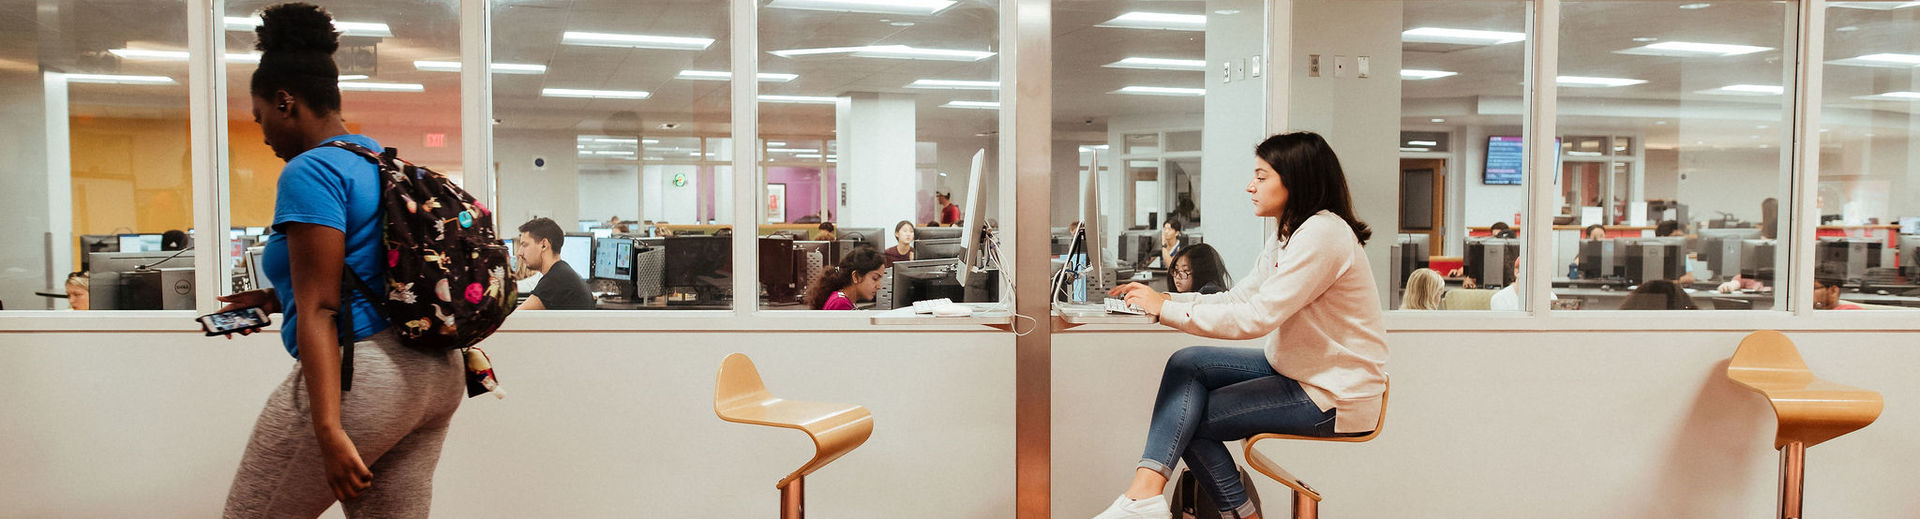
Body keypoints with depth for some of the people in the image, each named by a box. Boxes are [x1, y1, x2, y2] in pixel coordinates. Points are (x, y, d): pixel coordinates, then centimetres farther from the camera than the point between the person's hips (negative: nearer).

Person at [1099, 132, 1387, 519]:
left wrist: (1164, 309, -21)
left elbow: (1256, 318, -27)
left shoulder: (1323, 233, -22)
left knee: (1192, 420, -8)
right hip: (1297, 370, 10)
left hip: (1333, 398, -10)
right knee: (1188, 364, -8)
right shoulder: (1290, 236, 11)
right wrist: (1162, 297, -4)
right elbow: (1237, 298, 9)